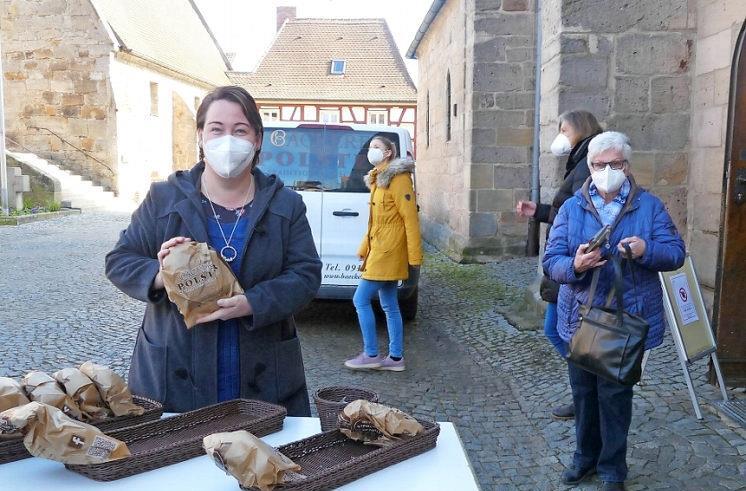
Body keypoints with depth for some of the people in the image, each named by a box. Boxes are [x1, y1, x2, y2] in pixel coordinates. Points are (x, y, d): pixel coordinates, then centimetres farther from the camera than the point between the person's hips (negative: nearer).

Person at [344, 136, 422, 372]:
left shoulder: (398, 178, -11)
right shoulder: (377, 179, 17)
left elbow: (410, 218, -15)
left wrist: (414, 255, -18)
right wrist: (364, 249, 20)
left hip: (388, 252, -9)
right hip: (379, 251, 9)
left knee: (361, 300, -6)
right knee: (389, 305, 11)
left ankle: (371, 355, 5)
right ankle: (395, 358, 18)